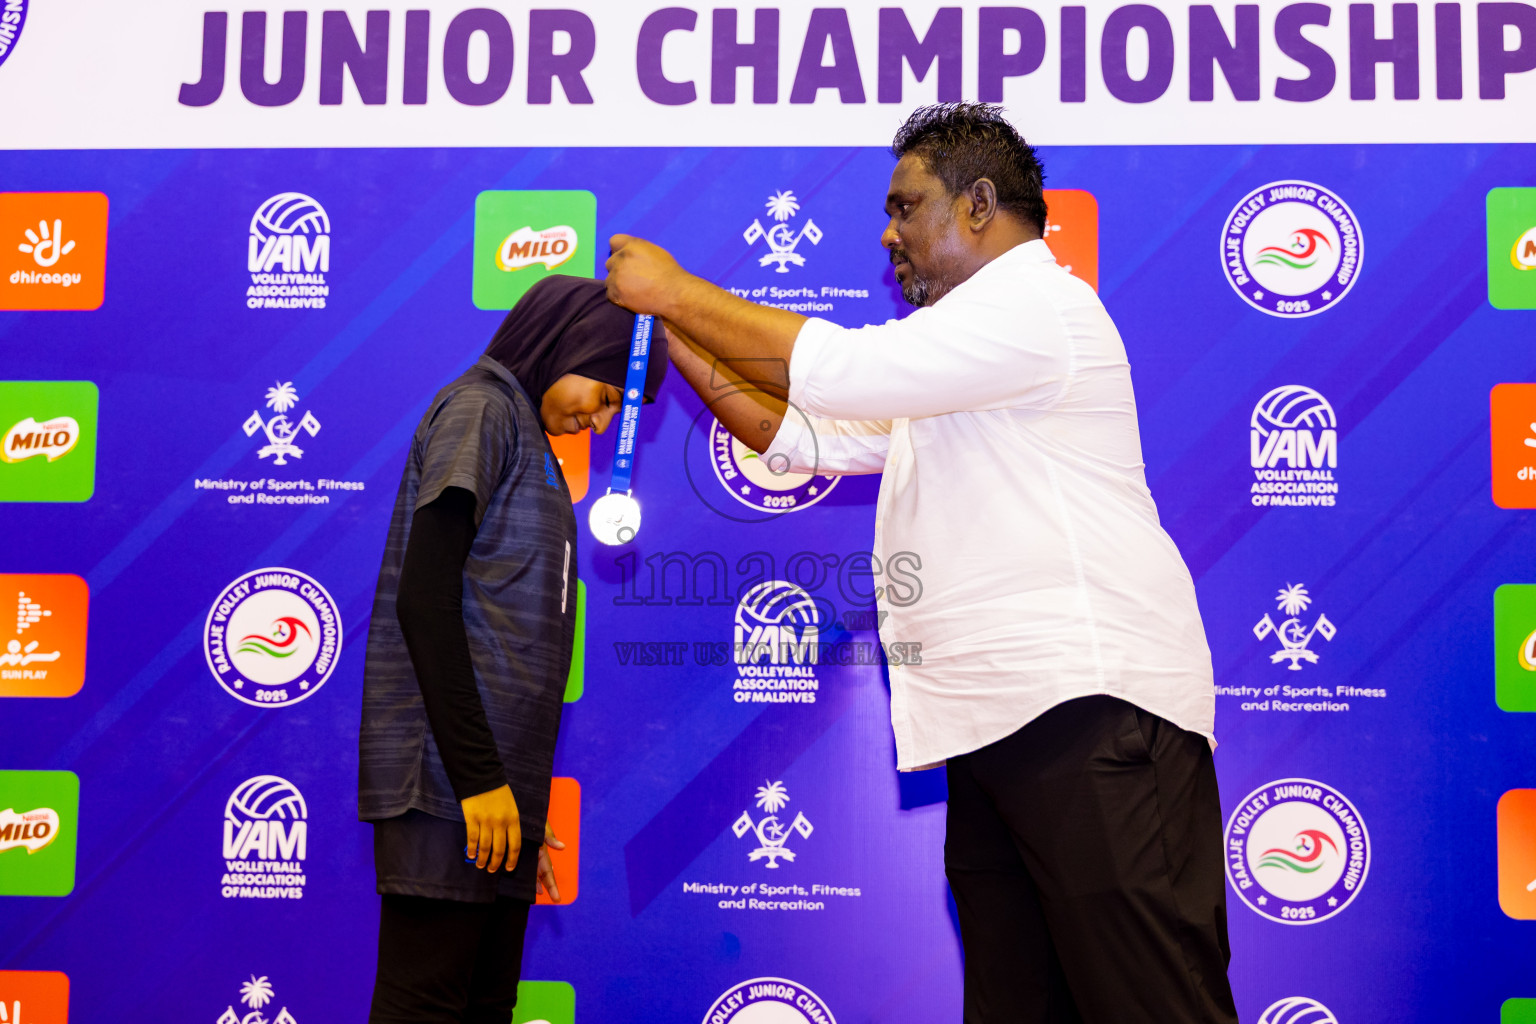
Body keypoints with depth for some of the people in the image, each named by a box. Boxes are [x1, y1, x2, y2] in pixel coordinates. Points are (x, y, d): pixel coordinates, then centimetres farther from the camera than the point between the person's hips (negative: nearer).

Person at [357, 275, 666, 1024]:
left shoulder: (525, 437, 23)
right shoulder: (480, 408, -3)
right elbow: (424, 594, -15)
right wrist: (478, 775, -19)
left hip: (496, 782, 9)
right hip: (452, 782, -9)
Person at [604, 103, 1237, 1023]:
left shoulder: (1036, 302, -6)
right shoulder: (950, 351, 27)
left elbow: (839, 366, -16)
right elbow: (806, 435, 24)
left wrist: (676, 289, -5)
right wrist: (676, 336, 15)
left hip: (1094, 708, -10)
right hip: (997, 723, 10)